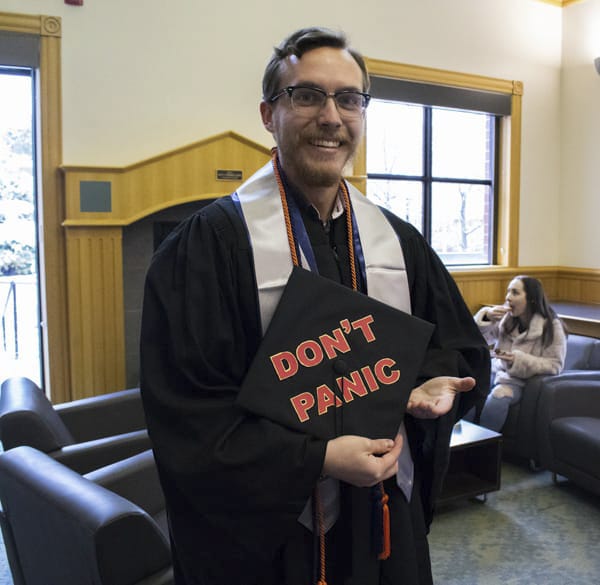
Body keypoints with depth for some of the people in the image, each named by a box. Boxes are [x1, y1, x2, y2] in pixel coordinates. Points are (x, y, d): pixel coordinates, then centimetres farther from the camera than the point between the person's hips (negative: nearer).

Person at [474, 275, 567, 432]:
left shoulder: (551, 327, -6)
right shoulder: (505, 319, 5)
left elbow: (555, 366, -9)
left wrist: (518, 360, -22)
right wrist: (486, 317, -13)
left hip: (520, 381, -4)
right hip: (497, 370, 4)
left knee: (498, 396, -36)